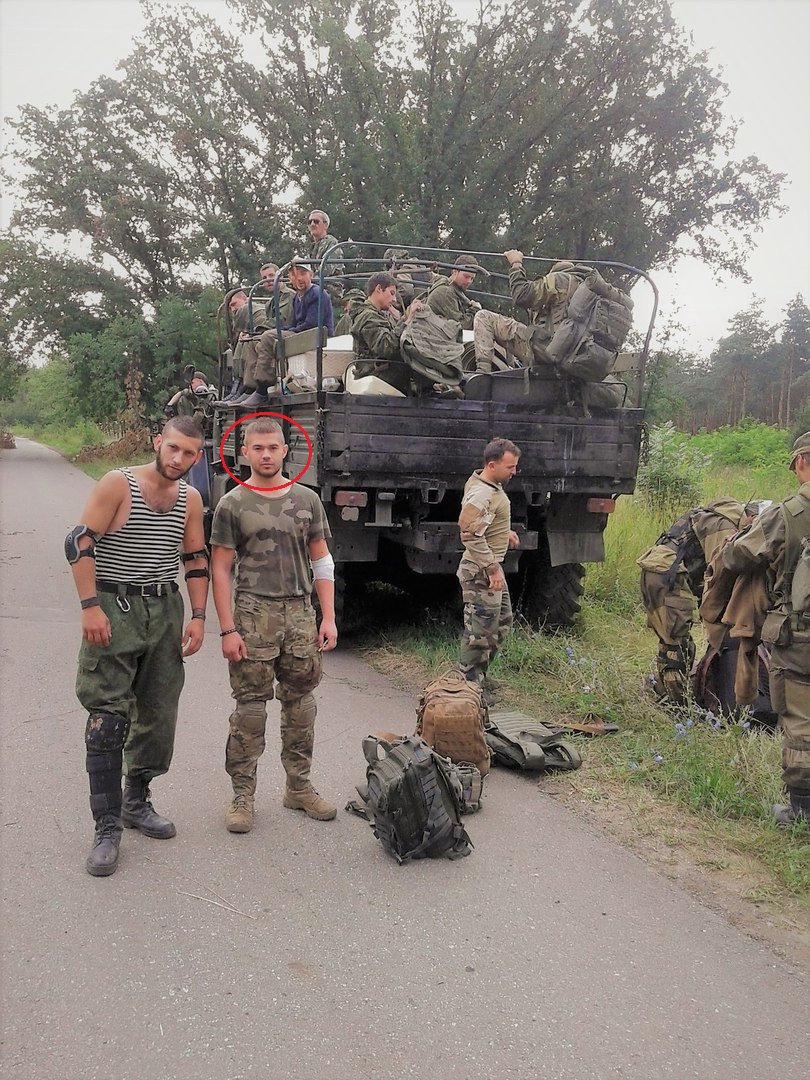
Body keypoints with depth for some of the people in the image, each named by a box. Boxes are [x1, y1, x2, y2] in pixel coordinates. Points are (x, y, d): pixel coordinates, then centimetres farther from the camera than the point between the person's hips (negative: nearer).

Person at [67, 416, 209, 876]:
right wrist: (90, 606, -17)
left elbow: (197, 560, 13)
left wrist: (198, 617, 6)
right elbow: (79, 543, -11)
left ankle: (137, 803, 29)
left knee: (159, 717, 10)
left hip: (165, 611, 5)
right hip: (115, 609, -5)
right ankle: (107, 828, 0)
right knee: (108, 721, -7)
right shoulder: (118, 484, -9)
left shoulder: (191, 499, 7)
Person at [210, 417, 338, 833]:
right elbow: (220, 570, -2)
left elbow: (322, 561, 11)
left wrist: (328, 618, 4)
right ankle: (242, 795, 9)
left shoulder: (306, 499, 9)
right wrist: (228, 630, -9)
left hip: (300, 613, 4)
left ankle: (299, 786, 24)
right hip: (254, 614, -3)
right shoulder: (232, 505, 0)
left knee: (300, 703, 10)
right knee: (250, 706, -2)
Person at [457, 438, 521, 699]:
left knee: (502, 622, 19)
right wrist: (492, 568, -28)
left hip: (492, 567, 11)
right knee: (480, 630, -4)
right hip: (481, 572, -11)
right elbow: (471, 534, -29)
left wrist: (505, 532, 20)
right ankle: (469, 684, 7)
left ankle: (478, 675, 29)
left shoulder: (492, 485, 8)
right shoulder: (481, 495, -24)